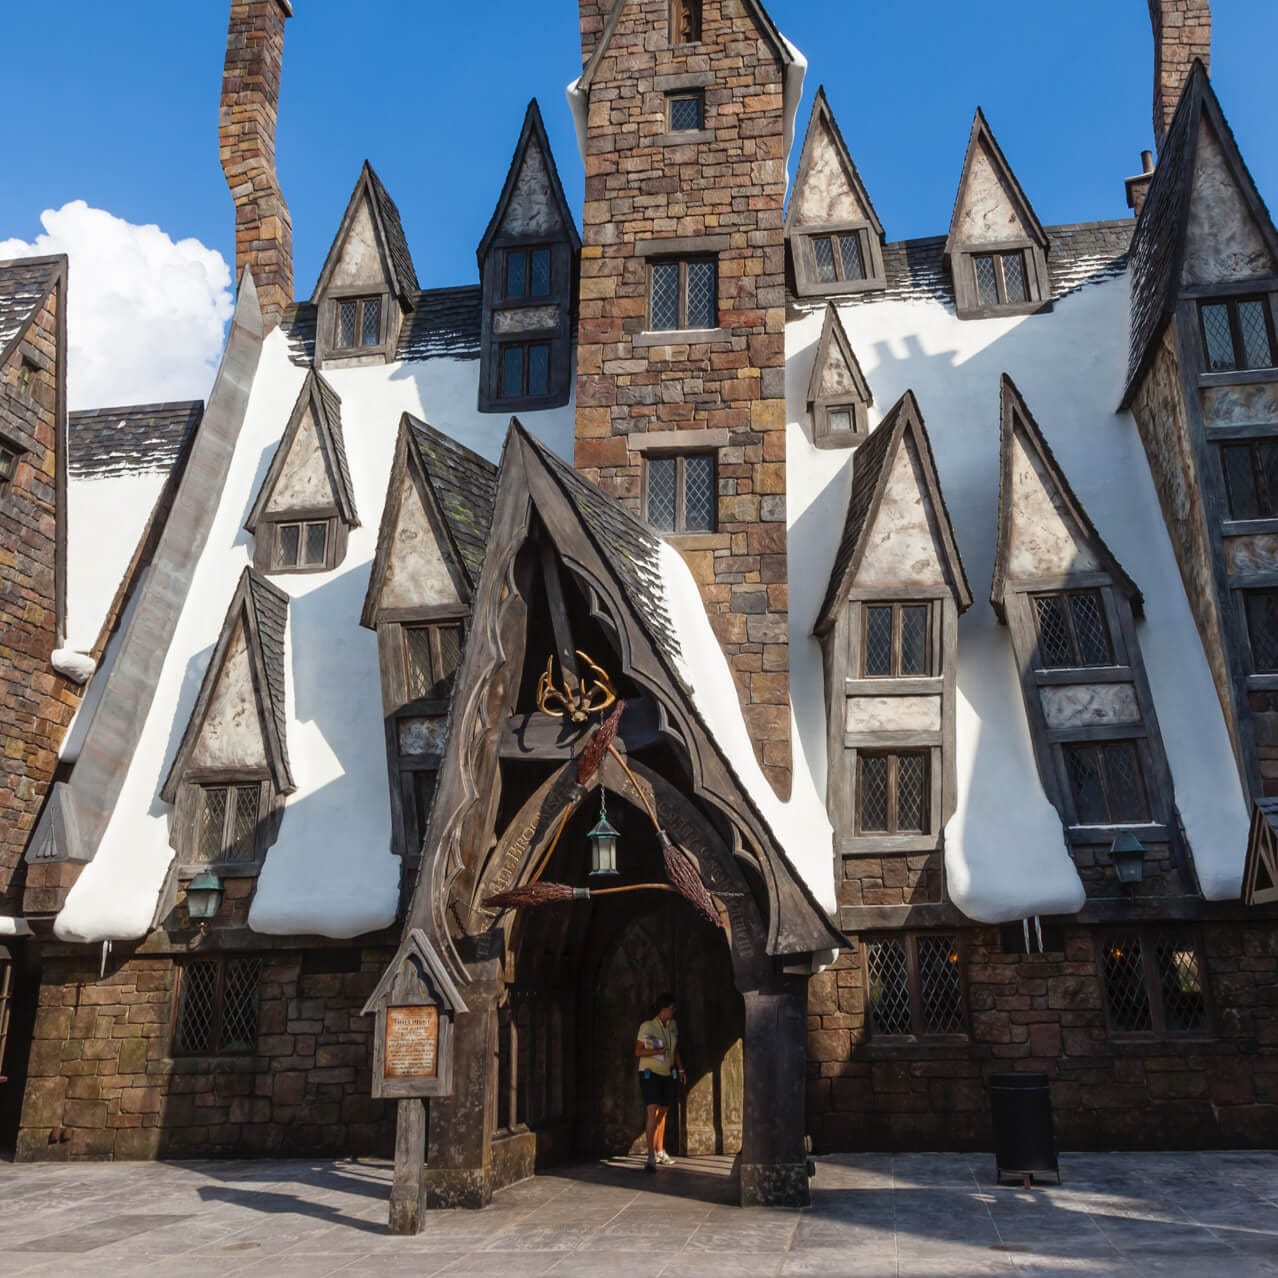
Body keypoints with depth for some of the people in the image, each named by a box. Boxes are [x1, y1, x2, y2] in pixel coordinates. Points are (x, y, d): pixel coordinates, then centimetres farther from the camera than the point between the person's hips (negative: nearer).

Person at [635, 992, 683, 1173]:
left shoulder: (673, 1026, 5)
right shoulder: (647, 1026, -12)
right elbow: (638, 1052, -9)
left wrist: (681, 1069, 9)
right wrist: (656, 1051, -24)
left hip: (667, 1074, 6)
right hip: (650, 1073, -6)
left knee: (662, 1113, 11)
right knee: (652, 1111, -16)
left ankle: (660, 1152, 23)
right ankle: (651, 1157, -18)